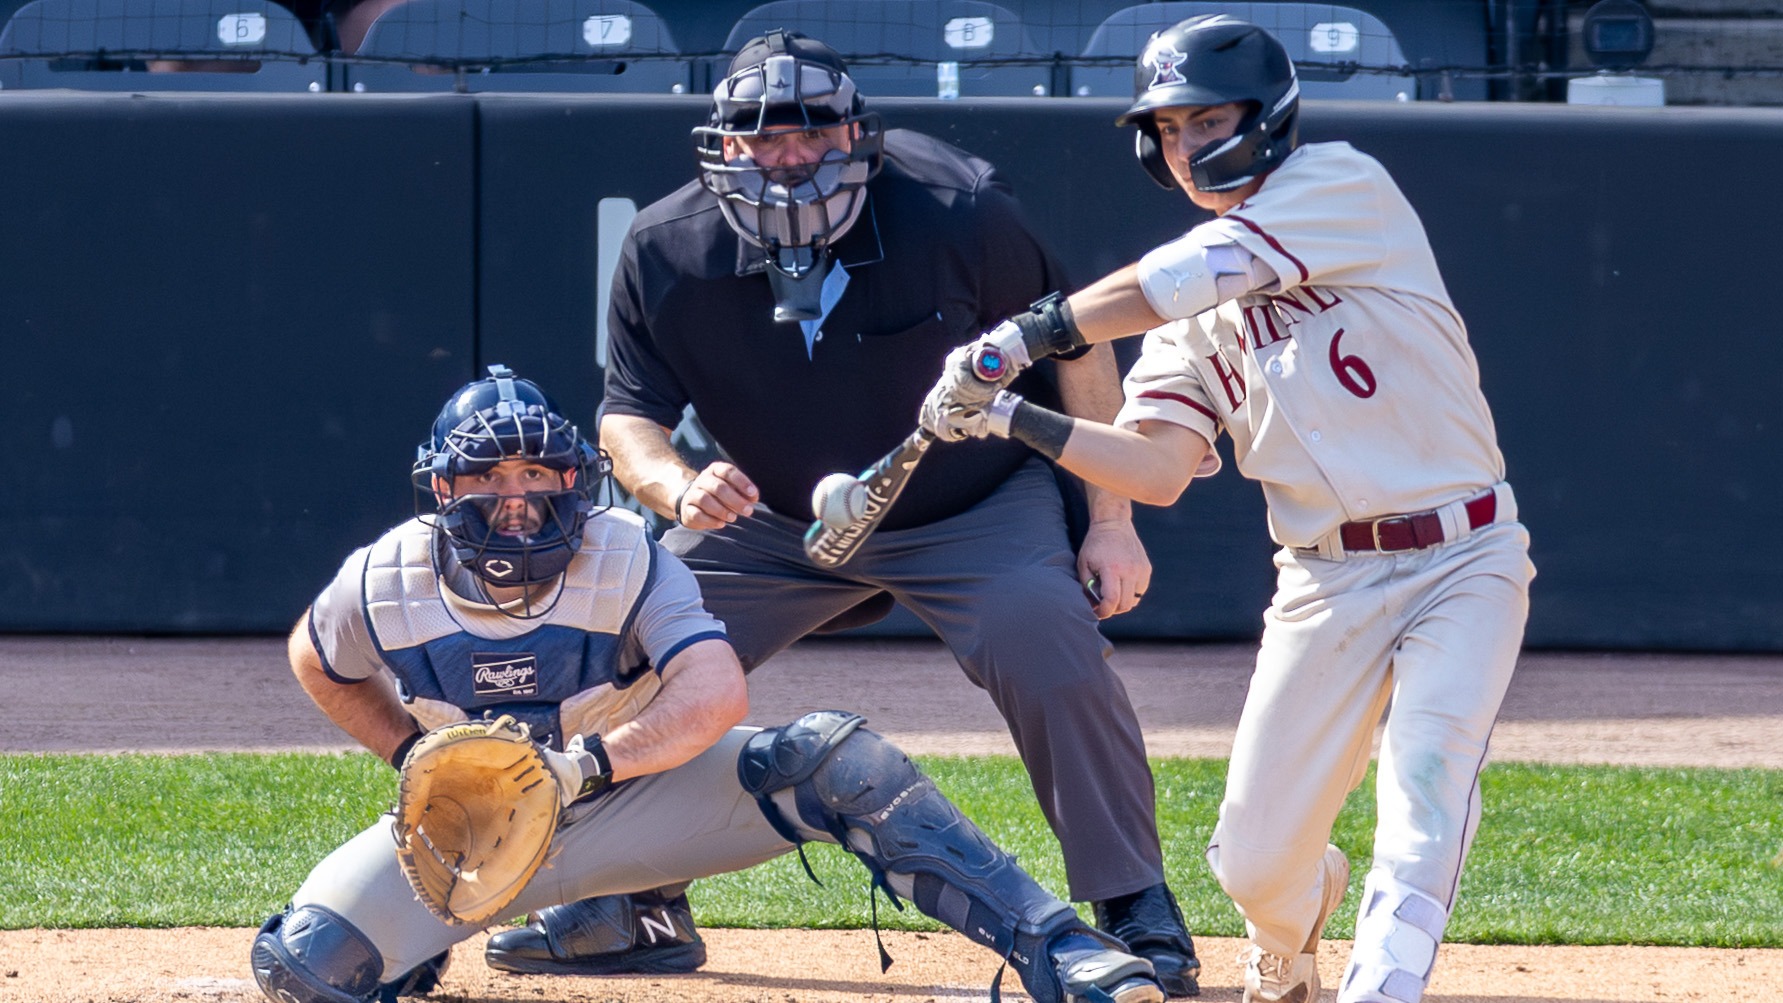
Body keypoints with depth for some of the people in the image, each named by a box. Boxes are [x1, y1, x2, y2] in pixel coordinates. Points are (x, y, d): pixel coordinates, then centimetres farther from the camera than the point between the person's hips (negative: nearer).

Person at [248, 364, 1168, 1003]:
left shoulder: (626, 561, -22)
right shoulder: (385, 584, -16)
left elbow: (718, 694, -37)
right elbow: (314, 661, 7)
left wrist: (583, 763, -50)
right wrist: (413, 757, -5)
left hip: (634, 794, -1)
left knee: (836, 757, -27)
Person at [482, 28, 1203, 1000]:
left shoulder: (957, 213, -26)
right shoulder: (666, 253, -20)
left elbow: (1076, 345, -13)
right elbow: (629, 415, -11)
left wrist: (1113, 520, -13)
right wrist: (677, 486, -35)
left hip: (976, 509, -3)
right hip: (773, 520, 3)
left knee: (1058, 662, -26)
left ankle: (1138, 912, -11)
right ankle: (637, 907, 15)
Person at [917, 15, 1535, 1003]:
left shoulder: (1344, 185, -5)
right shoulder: (1184, 315, 12)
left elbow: (1190, 277, -18)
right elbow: (1158, 472, -1)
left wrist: (1020, 337, -17)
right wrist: (1009, 415, -13)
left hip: (1462, 560, -5)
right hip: (1325, 581, 5)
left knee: (1425, 774, -26)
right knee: (1254, 862, 3)